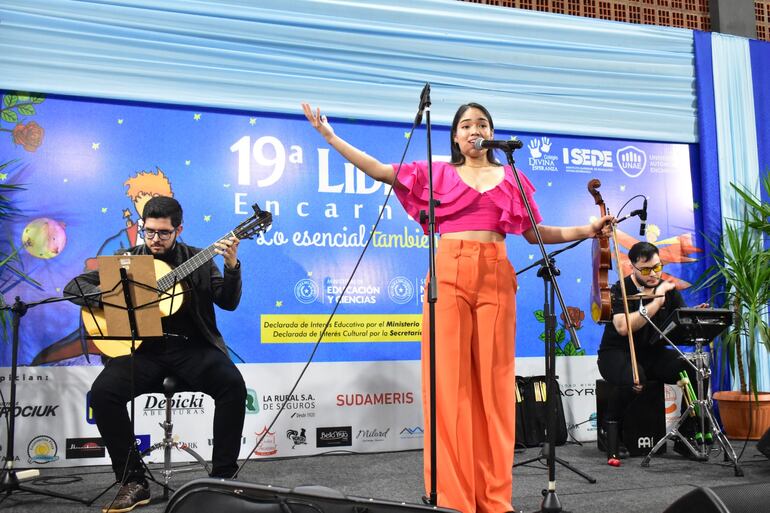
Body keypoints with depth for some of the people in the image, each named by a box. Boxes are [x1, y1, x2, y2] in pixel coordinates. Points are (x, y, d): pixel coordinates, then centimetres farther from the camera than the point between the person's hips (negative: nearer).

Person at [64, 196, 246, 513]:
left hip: (192, 346, -1)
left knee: (233, 384, -27)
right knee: (102, 392, -26)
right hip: (143, 348, 1)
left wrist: (232, 266, -15)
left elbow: (228, 303, 2)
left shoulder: (197, 259, 10)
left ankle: (222, 477, -12)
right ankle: (133, 481, -10)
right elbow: (73, 287, 8)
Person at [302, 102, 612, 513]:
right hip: (449, 275, -1)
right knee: (450, 380, -4)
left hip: (495, 278, 2)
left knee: (493, 382, 1)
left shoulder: (511, 178, 17)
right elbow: (379, 171, 7)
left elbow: (535, 233, 18)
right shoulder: (437, 172, 13)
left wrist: (587, 230, 10)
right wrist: (329, 135, 3)